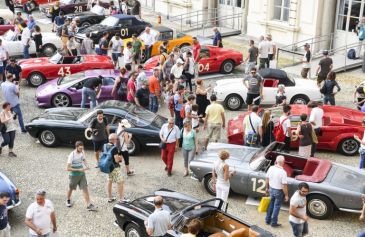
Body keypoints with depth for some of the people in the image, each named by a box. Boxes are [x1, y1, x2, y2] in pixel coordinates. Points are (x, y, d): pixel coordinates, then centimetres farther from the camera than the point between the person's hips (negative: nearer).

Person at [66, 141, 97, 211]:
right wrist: (79, 170, -30)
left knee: (85, 188, -5)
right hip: (74, 175, -4)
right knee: (71, 189, 16)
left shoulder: (82, 152, -6)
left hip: (82, 174, 4)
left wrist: (86, 166, -4)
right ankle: (68, 200, 45)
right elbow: (68, 168, -26)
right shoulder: (72, 155, -24)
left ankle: (88, 205, -5)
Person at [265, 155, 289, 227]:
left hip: (271, 189, 5)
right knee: (276, 206, 11)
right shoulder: (283, 172, -27)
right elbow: (284, 185, -23)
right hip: (279, 191, -5)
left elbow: (267, 179, 3)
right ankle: (274, 223, 22)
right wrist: (286, 195, -11)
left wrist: (267, 188, 18)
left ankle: (268, 220, 34)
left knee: (271, 204, 23)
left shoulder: (271, 168, -10)